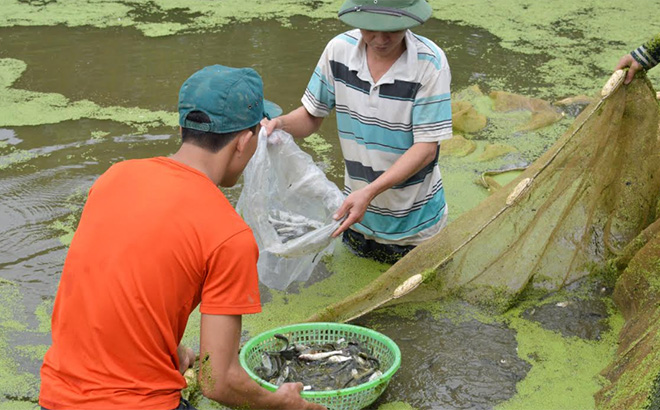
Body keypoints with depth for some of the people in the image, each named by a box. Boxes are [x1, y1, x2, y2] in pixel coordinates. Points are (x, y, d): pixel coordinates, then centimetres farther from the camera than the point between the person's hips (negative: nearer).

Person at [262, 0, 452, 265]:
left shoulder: (430, 64, -22)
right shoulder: (339, 50, -12)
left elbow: (426, 148, -22)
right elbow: (311, 116, -1)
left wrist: (369, 192, -34)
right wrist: (279, 124, -25)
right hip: (358, 216, 4)